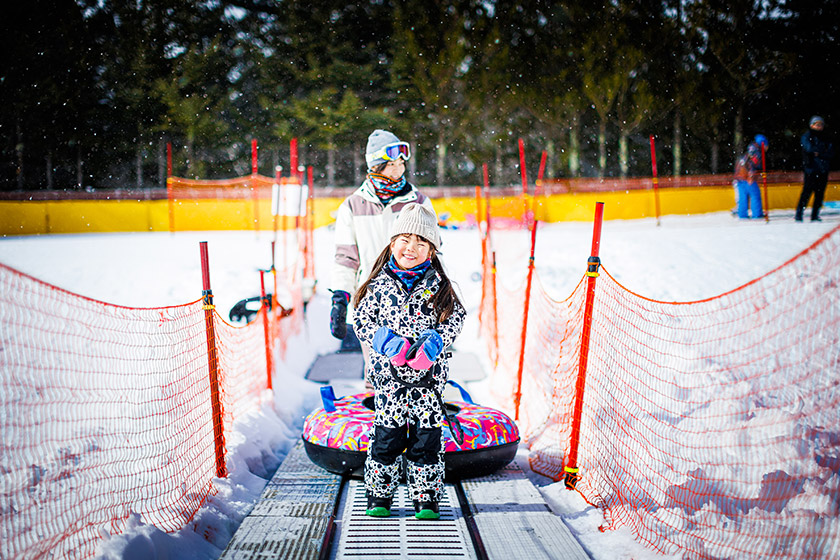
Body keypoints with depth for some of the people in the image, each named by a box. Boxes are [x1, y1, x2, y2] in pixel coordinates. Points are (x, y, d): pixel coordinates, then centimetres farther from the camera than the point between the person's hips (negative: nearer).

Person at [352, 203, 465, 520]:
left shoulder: (439, 285, 2)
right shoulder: (380, 285, 1)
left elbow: (455, 318, 4)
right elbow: (362, 321, 4)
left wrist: (435, 340, -14)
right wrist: (386, 342, -13)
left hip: (429, 375, 1)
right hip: (389, 374, 0)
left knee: (427, 436, 4)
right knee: (387, 436, 3)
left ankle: (426, 499, 17)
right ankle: (379, 496, 19)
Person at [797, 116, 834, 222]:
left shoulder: (823, 138, 18)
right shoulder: (806, 136, 3)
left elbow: (830, 153, 6)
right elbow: (809, 148, -15)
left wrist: (819, 153, -10)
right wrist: (824, 151, -6)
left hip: (823, 171, 5)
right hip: (811, 169, -5)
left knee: (820, 193, 3)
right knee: (807, 191, -11)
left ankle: (815, 215, 8)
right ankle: (799, 214, -7)